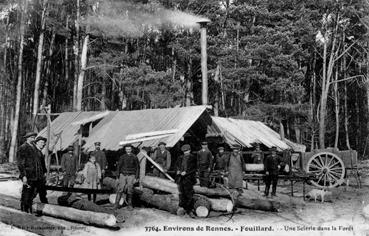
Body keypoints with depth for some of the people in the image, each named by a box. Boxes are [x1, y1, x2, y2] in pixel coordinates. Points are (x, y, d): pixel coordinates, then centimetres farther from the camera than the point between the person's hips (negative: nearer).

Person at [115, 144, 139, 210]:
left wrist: (136, 178, -1)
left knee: (129, 191, -4)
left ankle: (129, 205, 9)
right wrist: (117, 177, 5)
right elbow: (119, 167, 10)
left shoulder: (134, 157, 2)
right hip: (123, 175, 1)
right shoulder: (122, 157, 5)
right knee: (120, 190, -10)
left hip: (131, 176, -1)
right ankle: (116, 204, -8)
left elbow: (137, 168, 5)